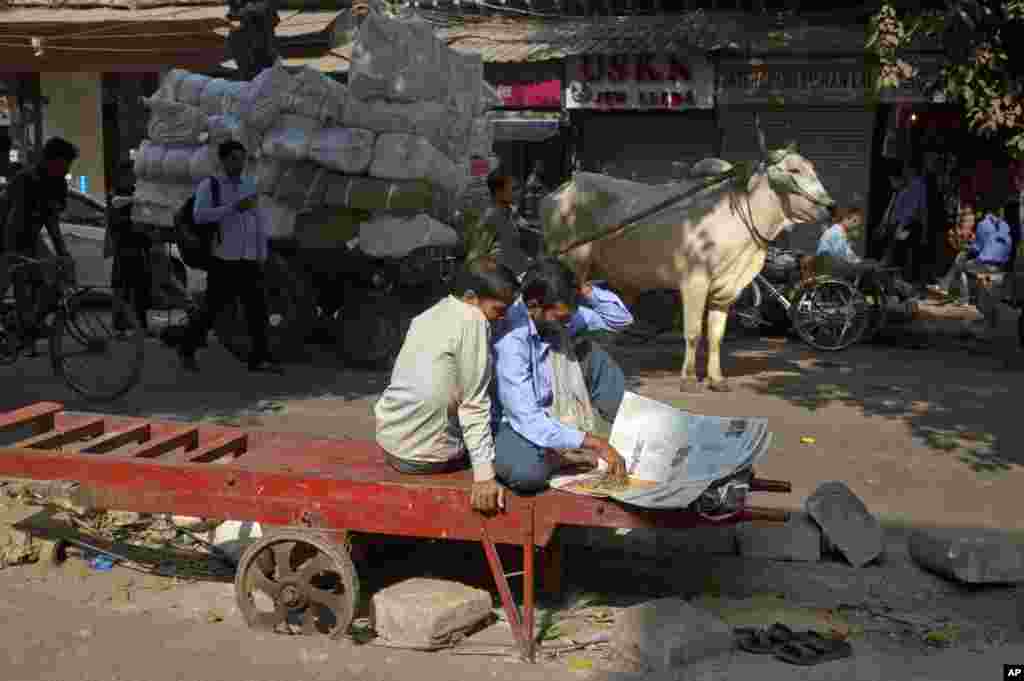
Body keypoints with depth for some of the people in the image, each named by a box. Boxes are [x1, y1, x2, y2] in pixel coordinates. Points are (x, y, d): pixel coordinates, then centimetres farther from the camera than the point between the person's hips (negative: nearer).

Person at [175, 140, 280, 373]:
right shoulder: (209, 185, -3)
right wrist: (234, 207, -23)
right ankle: (187, 349, 20)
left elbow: (259, 221, 13)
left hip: (248, 260, 4)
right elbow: (200, 216, -17)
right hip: (223, 259, -4)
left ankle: (260, 358, 0)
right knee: (214, 307, 1)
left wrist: (262, 255, 7)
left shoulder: (250, 185, 11)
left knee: (257, 307, -3)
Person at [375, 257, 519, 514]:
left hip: (389, 442, 7)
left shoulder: (429, 316, 10)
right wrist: (483, 473, -15)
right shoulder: (472, 319, -14)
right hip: (426, 454, -7)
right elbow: (474, 404, -17)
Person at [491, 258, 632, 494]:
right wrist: (594, 444, -31)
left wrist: (584, 289, -18)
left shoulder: (558, 317, -10)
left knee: (592, 353, -8)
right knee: (526, 472, -39)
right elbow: (527, 419, -32)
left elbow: (621, 318, -1)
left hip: (554, 408, 7)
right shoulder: (510, 341, -31)